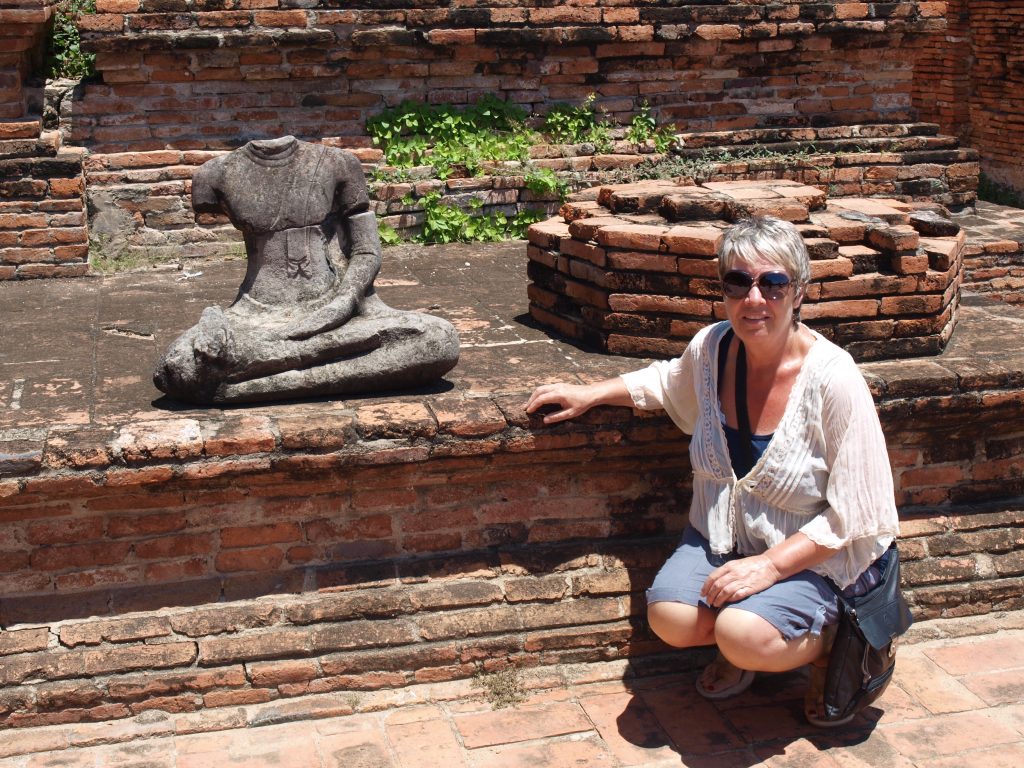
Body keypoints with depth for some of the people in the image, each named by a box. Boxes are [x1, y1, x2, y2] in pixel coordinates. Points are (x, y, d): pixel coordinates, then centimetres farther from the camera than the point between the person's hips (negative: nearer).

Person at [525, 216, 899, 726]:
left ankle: (829, 642, 4)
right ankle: (741, 647, 12)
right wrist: (590, 394, 11)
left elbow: (852, 515, -16)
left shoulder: (834, 381, -21)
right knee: (670, 619, -22)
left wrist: (771, 563, -24)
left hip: (809, 560, -4)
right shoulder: (711, 348, -6)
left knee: (742, 635, -29)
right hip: (719, 540, 5)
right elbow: (668, 381, 21)